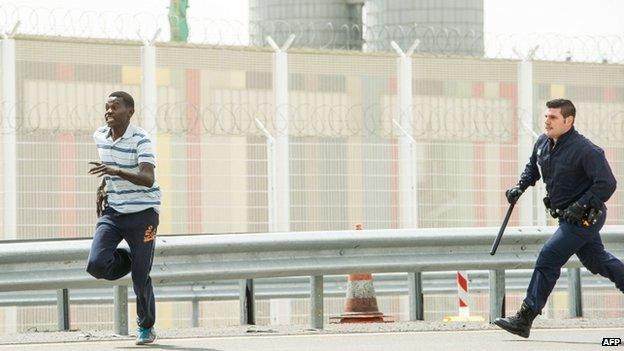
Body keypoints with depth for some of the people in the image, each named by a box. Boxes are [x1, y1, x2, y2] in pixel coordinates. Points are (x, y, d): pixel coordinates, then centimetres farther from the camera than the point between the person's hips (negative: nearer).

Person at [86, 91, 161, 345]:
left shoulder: (141, 140, -16)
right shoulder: (100, 136, 3)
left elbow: (148, 179, -30)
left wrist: (116, 172, -43)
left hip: (142, 213, -5)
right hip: (112, 212, 5)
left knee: (141, 277, -2)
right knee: (96, 265, -16)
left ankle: (146, 327, 21)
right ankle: (131, 261, 17)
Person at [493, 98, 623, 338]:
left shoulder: (585, 150, -23)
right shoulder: (542, 143, 2)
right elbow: (533, 166, 23)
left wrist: (580, 206, -27)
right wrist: (520, 187, 6)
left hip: (585, 218, -9)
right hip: (568, 218, 9)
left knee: (548, 258, -15)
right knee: (597, 261, 19)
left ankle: (524, 320, -14)